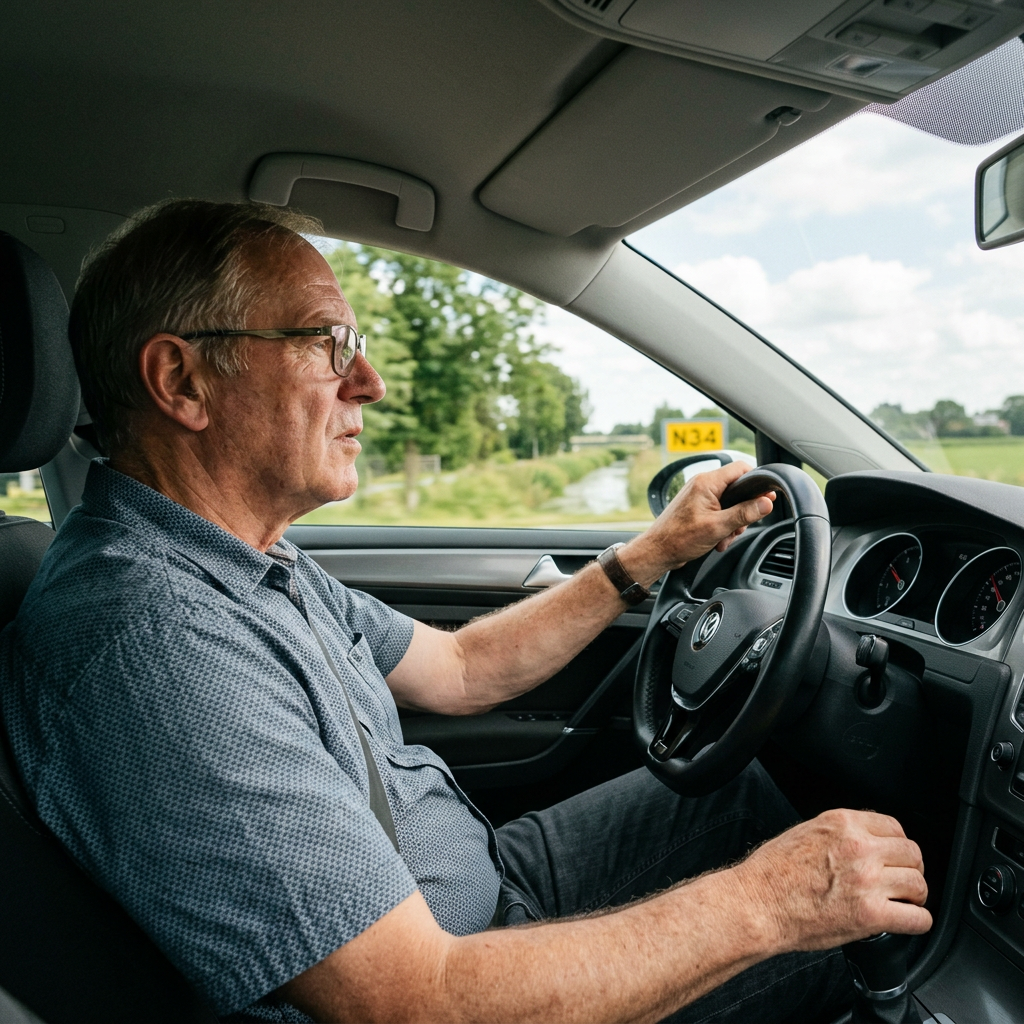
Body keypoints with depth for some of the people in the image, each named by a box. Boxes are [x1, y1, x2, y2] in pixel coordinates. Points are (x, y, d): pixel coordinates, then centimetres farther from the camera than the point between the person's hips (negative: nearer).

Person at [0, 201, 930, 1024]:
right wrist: (762, 905, -24)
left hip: (485, 876, 8)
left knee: (742, 784, 12)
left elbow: (460, 669, 8)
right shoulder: (149, 639, -34)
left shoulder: (253, 560, -1)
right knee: (842, 940, 1)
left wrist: (658, 551, 6)